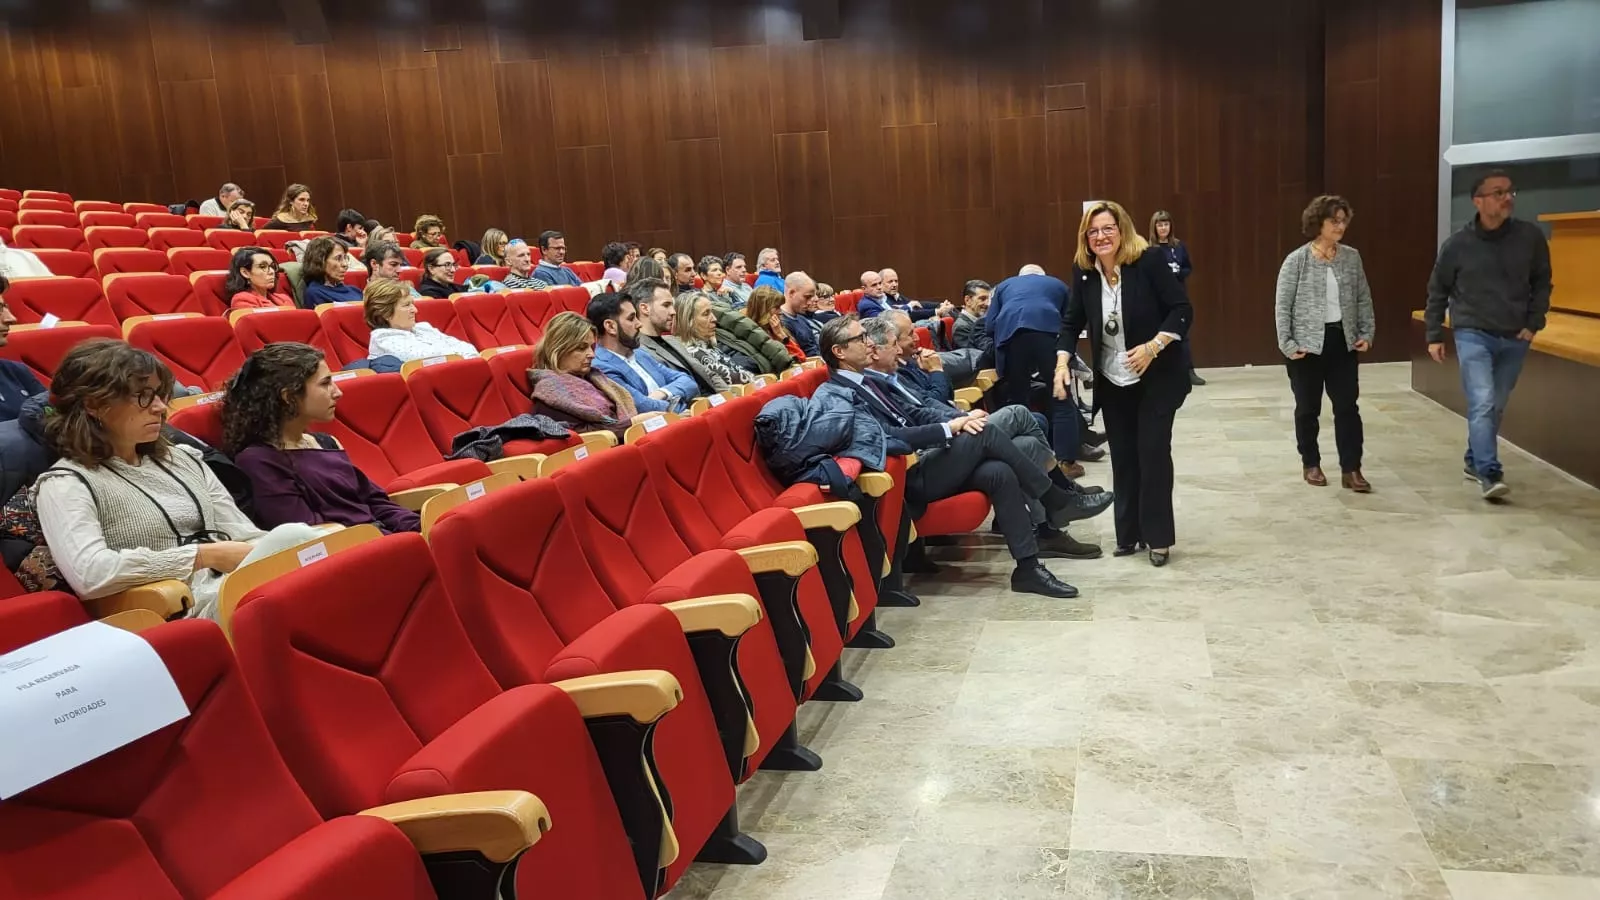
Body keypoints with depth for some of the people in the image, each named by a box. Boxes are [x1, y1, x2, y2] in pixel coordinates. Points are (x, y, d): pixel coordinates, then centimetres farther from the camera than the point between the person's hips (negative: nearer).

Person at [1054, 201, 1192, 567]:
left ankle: (1158, 537, 9)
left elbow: (1181, 309, -15)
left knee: (1153, 452, -3)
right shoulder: (1083, 271, -3)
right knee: (1123, 457, 10)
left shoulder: (1149, 261, -16)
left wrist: (1152, 346, -26)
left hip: (1156, 378, -4)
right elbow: (1071, 321, 3)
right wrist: (1063, 362, -11)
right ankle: (1129, 534, 21)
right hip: (1112, 381, 4)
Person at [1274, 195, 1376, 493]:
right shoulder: (1297, 260, -7)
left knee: (1347, 407, 0)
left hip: (1343, 342, 3)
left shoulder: (1352, 258, 5)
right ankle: (1310, 464, 24)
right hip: (1307, 345, -3)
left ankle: (1351, 470, 5)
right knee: (1308, 408, 9)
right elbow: (1283, 306, -7)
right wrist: (1286, 343, -13)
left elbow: (1364, 299, 11)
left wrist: (1366, 333, 2)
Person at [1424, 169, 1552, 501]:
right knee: (1482, 404, -15)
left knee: (1496, 407, 12)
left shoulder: (1530, 237, -3)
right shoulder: (1457, 244, -7)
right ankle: (1489, 474, -15)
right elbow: (1437, 292, 5)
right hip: (1473, 334, -3)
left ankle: (1474, 460, 30)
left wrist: (1533, 324, 0)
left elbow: (1541, 283, 10)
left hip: (1514, 339, 3)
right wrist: (1434, 336, 4)